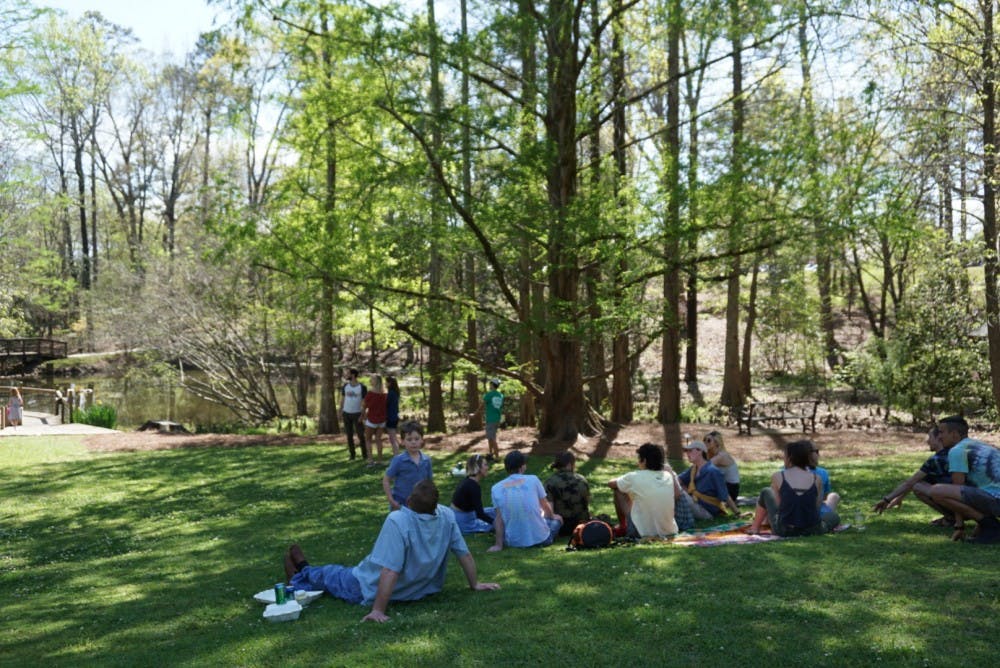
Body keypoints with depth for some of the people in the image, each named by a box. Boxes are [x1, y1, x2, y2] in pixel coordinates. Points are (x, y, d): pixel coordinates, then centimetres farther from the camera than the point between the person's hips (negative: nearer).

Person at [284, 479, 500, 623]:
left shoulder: (398, 521, -35)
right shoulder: (447, 516, -19)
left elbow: (389, 572, -37)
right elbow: (465, 554, -8)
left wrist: (378, 610, -29)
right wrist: (474, 584, 7)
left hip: (370, 591, -5)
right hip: (420, 590, 5)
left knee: (330, 574, 24)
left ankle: (299, 578, 52)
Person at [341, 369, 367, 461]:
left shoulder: (362, 387, -6)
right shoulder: (346, 386, 5)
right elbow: (343, 399, 11)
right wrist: (340, 411, 4)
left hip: (357, 414, -4)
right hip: (346, 413, 4)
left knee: (361, 435, -3)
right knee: (349, 435, 7)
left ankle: (364, 454, 7)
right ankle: (352, 454, 15)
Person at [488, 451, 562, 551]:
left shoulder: (496, 488, -3)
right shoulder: (533, 480, -6)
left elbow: (499, 518, -3)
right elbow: (545, 506, 8)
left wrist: (498, 545, 1)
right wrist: (552, 516, 29)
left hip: (513, 542, 0)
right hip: (540, 539, 0)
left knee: (495, 522, 30)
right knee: (557, 519, 28)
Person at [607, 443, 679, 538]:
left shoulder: (634, 477, -12)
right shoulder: (669, 476, -3)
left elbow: (610, 483, 6)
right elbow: (677, 495, 16)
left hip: (642, 533, -4)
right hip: (668, 531, 4)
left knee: (618, 490, 10)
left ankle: (622, 527, 24)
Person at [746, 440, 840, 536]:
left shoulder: (778, 477, -5)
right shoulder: (817, 479, -1)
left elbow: (778, 505, 0)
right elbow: (818, 506, 5)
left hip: (783, 531, -1)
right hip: (811, 531, 1)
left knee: (766, 492, 25)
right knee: (834, 516, 34)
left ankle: (755, 527, 35)